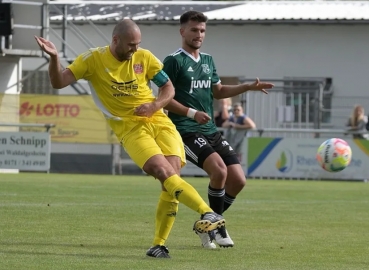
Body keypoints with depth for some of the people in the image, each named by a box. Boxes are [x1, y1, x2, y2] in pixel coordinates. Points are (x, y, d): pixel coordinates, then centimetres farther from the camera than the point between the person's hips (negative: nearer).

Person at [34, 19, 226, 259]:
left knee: (171, 180, -12)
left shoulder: (144, 57, 3)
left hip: (158, 121, 3)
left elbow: (169, 88, 12)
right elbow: (59, 82, -7)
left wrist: (153, 106, -8)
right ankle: (208, 214, -33)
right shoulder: (93, 60, -3)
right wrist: (54, 58, -26)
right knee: (165, 173, -26)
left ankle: (159, 245, -1)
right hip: (130, 129, -3)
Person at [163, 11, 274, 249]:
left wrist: (249, 87, 16)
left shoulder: (208, 60, 16)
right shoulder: (174, 61, -6)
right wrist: (192, 113, -19)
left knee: (238, 180, -2)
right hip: (186, 131, -8)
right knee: (219, 170, -28)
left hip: (211, 131, 8)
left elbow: (218, 91, 27)